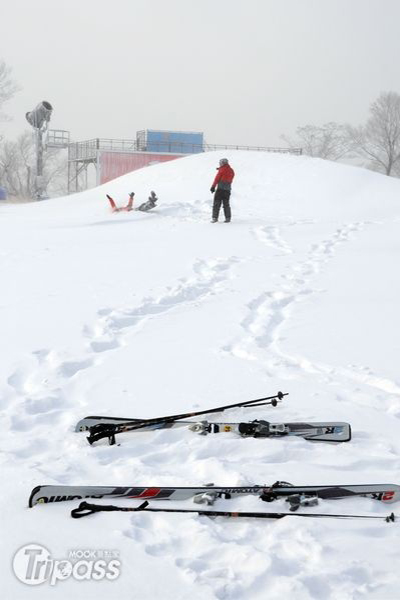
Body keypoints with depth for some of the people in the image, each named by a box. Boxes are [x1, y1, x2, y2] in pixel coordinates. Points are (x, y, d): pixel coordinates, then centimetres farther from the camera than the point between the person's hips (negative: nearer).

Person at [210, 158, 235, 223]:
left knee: (217, 203, -3)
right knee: (226, 204, 10)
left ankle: (215, 217, -9)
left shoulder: (222, 170, -5)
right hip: (228, 189, 6)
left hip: (220, 188, -6)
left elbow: (217, 178, -6)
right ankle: (228, 218, 6)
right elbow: (230, 180, 16)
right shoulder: (231, 171, 14)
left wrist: (213, 186, -4)